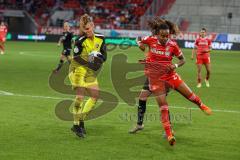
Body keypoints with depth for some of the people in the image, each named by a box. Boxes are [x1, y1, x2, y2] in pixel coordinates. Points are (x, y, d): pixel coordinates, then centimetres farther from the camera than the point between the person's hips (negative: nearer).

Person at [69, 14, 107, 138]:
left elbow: (104, 55, 5)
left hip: (90, 72, 6)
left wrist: (100, 57, -18)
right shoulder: (80, 41, -16)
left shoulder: (100, 38, 0)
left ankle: (81, 121, 16)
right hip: (78, 70, -6)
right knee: (80, 95, -17)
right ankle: (76, 125, -9)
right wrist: (89, 64, -25)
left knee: (95, 96, 4)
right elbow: (76, 57, -14)